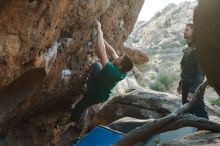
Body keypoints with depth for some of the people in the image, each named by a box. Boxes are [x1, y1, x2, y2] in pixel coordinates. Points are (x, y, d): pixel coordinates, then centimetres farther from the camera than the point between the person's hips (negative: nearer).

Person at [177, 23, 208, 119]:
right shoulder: (188, 49, 12)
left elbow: (200, 72, -22)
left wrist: (193, 90, -25)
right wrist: (181, 83, 20)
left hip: (194, 88, -9)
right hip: (186, 86, 9)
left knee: (200, 115, -4)